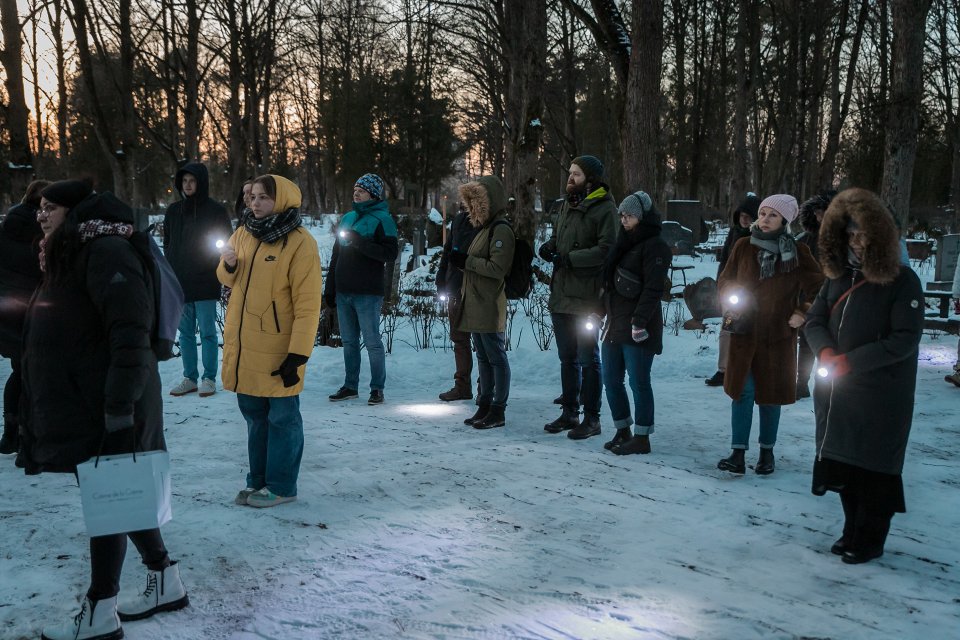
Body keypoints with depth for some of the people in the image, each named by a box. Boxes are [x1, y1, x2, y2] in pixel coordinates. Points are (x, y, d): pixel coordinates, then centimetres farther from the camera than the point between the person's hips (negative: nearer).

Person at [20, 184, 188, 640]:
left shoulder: (106, 252, -16)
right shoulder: (68, 255, 15)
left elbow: (131, 337, -24)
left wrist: (119, 411, -26)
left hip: (107, 407, -10)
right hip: (78, 401, 10)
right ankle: (166, 584, 28)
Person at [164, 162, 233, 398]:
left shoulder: (215, 210, -3)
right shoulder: (173, 211, 10)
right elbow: (167, 243, 18)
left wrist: (216, 269, -8)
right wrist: (170, 270, 8)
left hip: (206, 283, -4)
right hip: (179, 282, 5)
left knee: (207, 332, 0)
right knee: (185, 333, 8)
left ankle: (209, 378, 7)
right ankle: (190, 378, 15)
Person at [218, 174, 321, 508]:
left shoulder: (300, 243, -12)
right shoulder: (243, 233, 8)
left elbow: (308, 304, -15)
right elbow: (231, 280, 20)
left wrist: (298, 354, -20)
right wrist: (229, 265, -5)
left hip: (277, 351, -6)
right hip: (243, 347, 7)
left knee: (281, 417, 5)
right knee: (254, 415, 16)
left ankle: (281, 486, 17)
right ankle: (258, 481, 29)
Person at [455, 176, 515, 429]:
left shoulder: (501, 230, -12)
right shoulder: (485, 227, 18)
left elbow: (498, 268, -19)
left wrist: (466, 261, -15)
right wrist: (461, 260, 5)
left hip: (490, 307, -10)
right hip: (475, 305, 10)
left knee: (496, 357, -3)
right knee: (483, 358, 14)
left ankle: (498, 410, 3)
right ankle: (484, 405, 22)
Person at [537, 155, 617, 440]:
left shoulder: (604, 208, -12)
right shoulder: (568, 205, 15)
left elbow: (607, 249, -21)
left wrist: (569, 257, -22)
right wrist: (549, 245, 1)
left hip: (586, 298, -8)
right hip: (561, 295, 8)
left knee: (587, 359, 1)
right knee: (567, 358, 16)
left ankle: (591, 418, 12)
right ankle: (569, 413, 28)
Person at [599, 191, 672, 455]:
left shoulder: (654, 246, -10)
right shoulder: (625, 243, 18)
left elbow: (653, 289, -18)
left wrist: (640, 320, -23)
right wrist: (607, 316, 17)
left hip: (636, 327, -9)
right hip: (614, 324, 9)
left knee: (638, 383, -2)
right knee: (611, 380, 11)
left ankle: (641, 438, 7)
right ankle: (623, 431, 24)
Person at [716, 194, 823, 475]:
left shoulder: (797, 252, -3)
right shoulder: (744, 246, 0)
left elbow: (817, 288, 7)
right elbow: (725, 280, 10)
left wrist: (803, 313, -3)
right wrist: (730, 302, -7)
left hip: (779, 336, 0)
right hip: (744, 333, 1)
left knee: (771, 394, 9)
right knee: (742, 391, -1)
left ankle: (767, 451, 23)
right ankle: (738, 453, 4)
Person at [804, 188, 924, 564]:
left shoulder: (902, 282, -9)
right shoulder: (838, 276, 8)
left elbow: (905, 339, -14)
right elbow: (814, 320, 10)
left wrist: (851, 361, -19)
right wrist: (825, 351, -11)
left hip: (880, 396, -5)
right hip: (837, 391, 6)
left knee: (873, 466, 1)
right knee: (842, 462, 12)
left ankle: (869, 541, 17)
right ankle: (853, 531, 29)